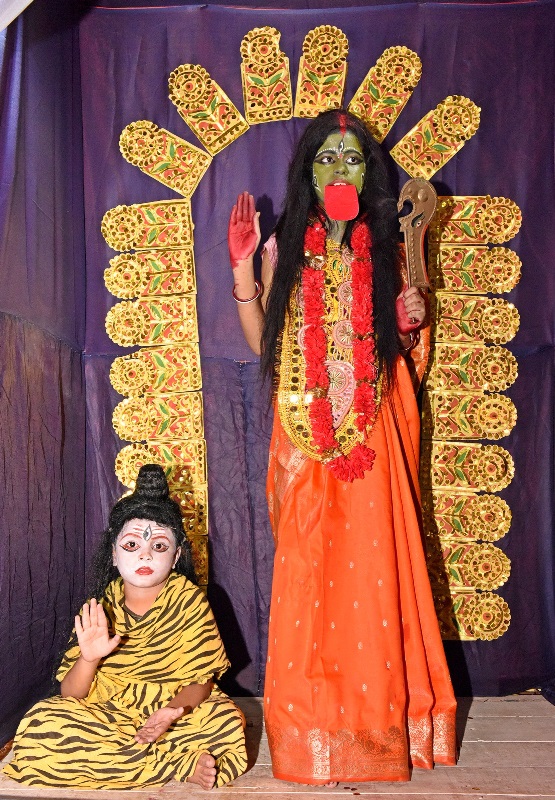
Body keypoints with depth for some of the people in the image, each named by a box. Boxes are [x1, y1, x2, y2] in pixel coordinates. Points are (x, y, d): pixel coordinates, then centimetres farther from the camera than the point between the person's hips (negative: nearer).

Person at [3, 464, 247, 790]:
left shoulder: (190, 601, -5)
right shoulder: (99, 611, -1)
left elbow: (201, 679, -10)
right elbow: (70, 696, -3)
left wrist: (170, 713, -31)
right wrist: (88, 658, -25)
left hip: (180, 709, -2)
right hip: (107, 713, 3)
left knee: (227, 720, -32)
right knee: (41, 722, -27)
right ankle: (183, 765, -22)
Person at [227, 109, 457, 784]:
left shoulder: (384, 248, 10)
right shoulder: (285, 248, 7)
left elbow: (399, 345, 14)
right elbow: (261, 343, 3)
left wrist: (412, 318, -7)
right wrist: (242, 268, -3)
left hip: (370, 435, 1)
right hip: (305, 437, 0)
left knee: (372, 570, 2)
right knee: (308, 570, 3)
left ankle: (377, 714, 21)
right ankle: (310, 722, 21)